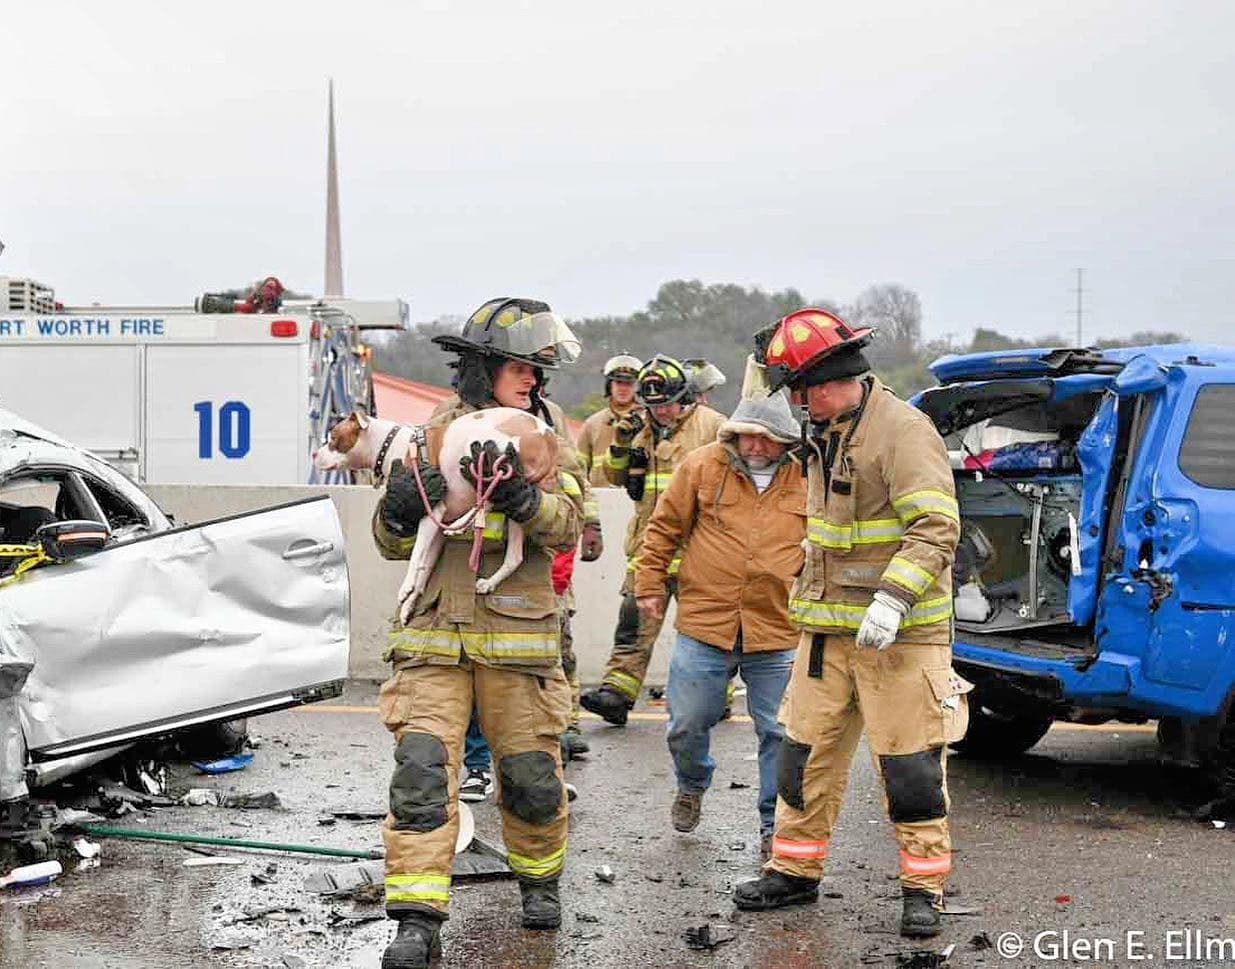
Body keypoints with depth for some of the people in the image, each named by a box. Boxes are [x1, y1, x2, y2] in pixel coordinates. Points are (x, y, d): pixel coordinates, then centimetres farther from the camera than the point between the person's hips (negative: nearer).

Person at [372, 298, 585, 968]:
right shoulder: (430, 439, 8)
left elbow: (566, 528, -9)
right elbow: (393, 546, 11)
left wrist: (518, 493, -27)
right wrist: (400, 508, -11)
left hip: (518, 640, 0)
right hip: (435, 637, 0)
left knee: (532, 776, 8)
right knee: (421, 771, -11)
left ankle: (539, 880, 34)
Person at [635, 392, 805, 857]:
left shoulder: (809, 479, 0)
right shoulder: (702, 466, -1)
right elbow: (664, 526, 8)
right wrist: (650, 583, 9)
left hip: (779, 632, 0)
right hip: (704, 626, 0)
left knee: (780, 735, 4)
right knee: (687, 725, 10)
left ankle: (775, 823, 18)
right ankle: (692, 786, 40)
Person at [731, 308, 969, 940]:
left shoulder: (902, 430, -15)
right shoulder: (825, 434, 14)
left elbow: (936, 527, -22)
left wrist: (892, 599, -30)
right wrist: (810, 587, 25)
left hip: (897, 632, -8)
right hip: (828, 628, 8)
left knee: (910, 767, -1)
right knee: (806, 753, 11)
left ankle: (923, 888, 11)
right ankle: (795, 871, 23)